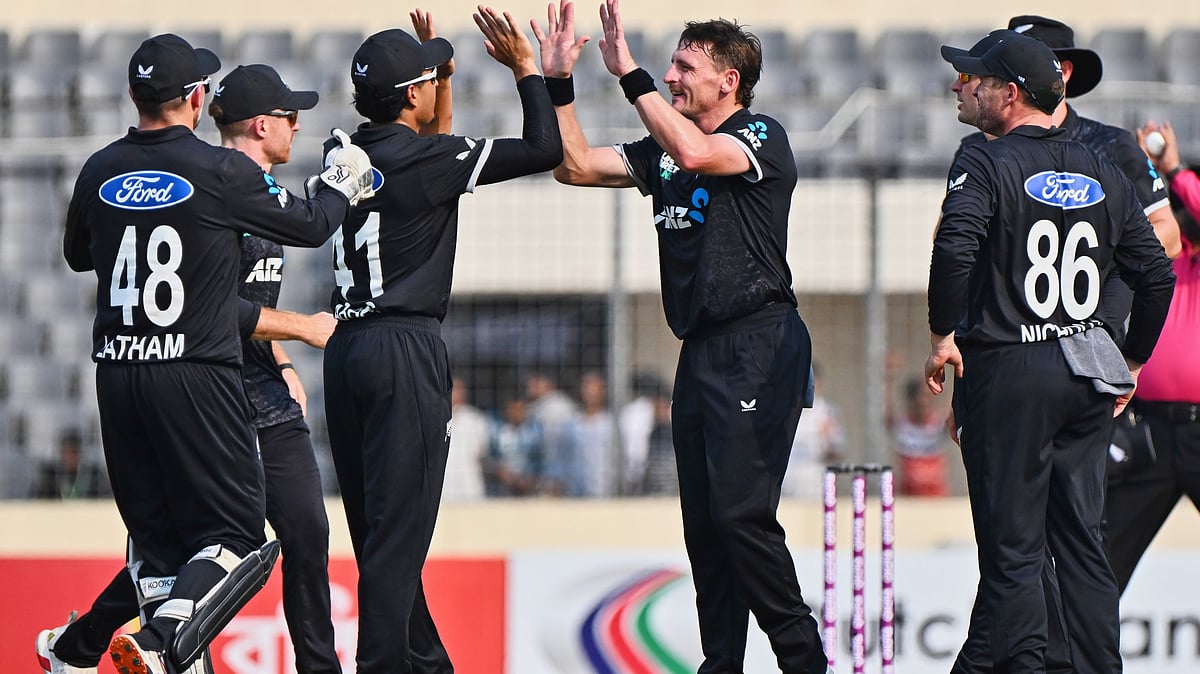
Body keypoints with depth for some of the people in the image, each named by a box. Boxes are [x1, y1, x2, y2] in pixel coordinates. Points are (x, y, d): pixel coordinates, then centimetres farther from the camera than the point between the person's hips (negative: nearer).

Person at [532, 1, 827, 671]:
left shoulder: (763, 137, -6)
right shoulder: (663, 150, 17)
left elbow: (695, 153, -25)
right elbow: (577, 165, 15)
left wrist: (630, 74, -22)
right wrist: (558, 83, 7)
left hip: (759, 346, -8)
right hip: (701, 352, 8)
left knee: (740, 510, -16)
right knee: (704, 520, 6)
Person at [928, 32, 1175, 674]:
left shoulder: (986, 164, -7)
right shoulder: (1106, 174, 11)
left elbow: (955, 247, -25)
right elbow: (1157, 273, 10)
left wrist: (941, 335, -14)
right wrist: (1130, 365, 19)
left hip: (1006, 374, -6)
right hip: (1088, 379, 6)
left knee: (1011, 548, -3)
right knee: (1083, 542, 11)